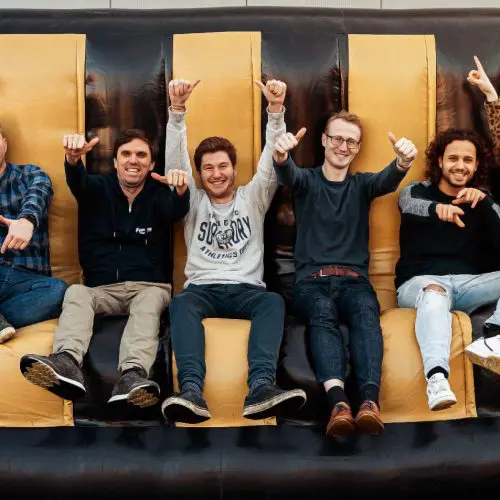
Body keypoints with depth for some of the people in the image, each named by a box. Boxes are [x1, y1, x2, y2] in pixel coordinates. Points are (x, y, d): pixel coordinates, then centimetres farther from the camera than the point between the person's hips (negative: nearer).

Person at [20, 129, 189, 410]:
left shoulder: (159, 195, 8)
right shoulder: (99, 189, 10)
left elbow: (177, 209, -16)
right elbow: (78, 182, -14)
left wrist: (181, 191, -43)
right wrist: (73, 158, -41)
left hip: (148, 287, -1)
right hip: (102, 289, 1)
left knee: (152, 298, -33)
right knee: (76, 293, -29)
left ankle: (134, 373, -61)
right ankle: (67, 363, -58)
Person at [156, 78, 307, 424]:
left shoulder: (252, 198, 20)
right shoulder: (194, 202, 20)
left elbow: (273, 162, 5)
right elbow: (175, 161, 5)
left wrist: (276, 110, -11)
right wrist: (178, 109, -11)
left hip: (246, 289, 0)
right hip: (203, 288, 0)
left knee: (273, 301, -35)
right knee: (182, 303, -36)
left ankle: (261, 387, -56)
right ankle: (191, 390, -58)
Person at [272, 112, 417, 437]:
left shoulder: (361, 185, 18)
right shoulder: (307, 181, 13)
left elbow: (388, 181, -6)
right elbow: (287, 175, -12)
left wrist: (403, 162, -32)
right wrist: (280, 156, -38)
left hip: (354, 280, 1)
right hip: (311, 281, -1)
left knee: (366, 310, -34)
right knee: (322, 311, -35)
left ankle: (370, 400, -54)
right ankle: (338, 401, -56)